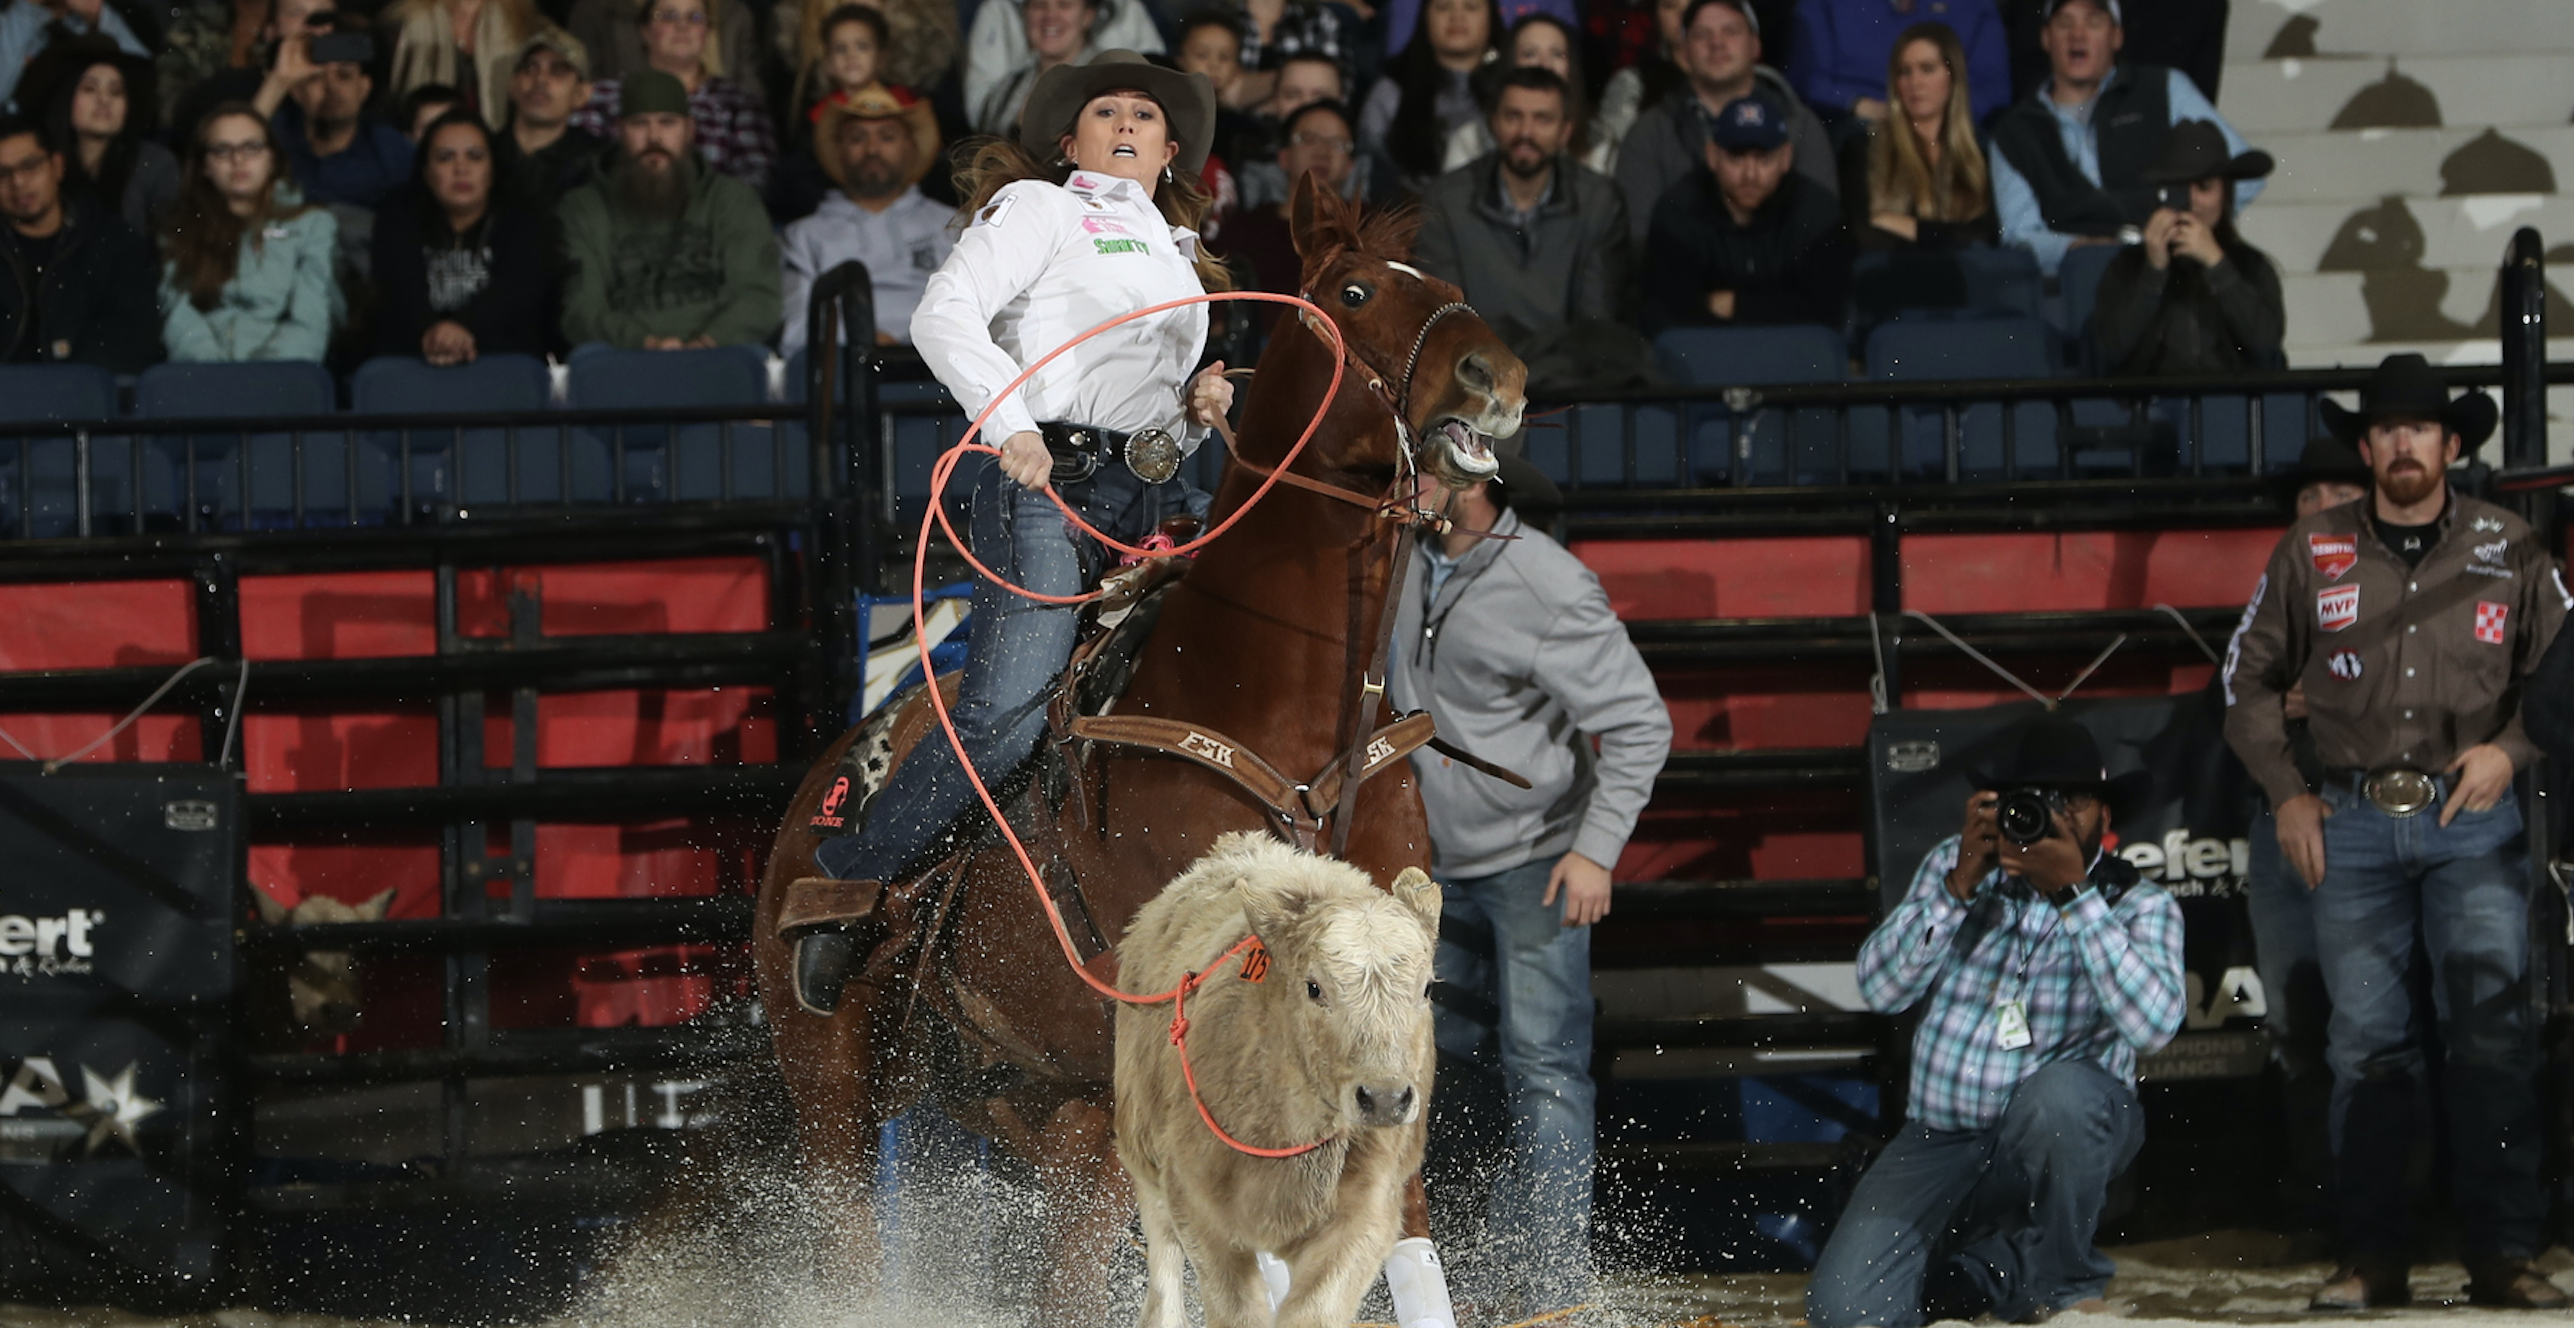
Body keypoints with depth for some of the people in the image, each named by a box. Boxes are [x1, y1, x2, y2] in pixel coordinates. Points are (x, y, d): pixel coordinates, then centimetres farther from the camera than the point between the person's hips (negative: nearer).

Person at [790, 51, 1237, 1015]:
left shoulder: (1179, 260, 31)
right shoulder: (1039, 210, 9)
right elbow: (945, 317, -7)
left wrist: (1199, 408, 15)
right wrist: (1010, 424, -20)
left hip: (1157, 501, 8)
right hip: (1051, 479, -8)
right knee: (1004, 720, -21)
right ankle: (840, 890, -10)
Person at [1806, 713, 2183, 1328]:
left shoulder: (2138, 905, -4)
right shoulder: (1952, 864, 5)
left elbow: (2151, 1023, -23)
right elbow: (1881, 989, -5)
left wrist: (2073, 893, -25)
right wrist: (1959, 886, -16)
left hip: (2064, 1133, -2)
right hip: (1941, 1137, 2)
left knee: (2059, 1089, -39)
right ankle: (1971, 1271, 16)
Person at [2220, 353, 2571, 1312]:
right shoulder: (2312, 554, 8)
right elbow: (2250, 677, 17)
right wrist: (2286, 793, 8)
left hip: (2471, 820, -1)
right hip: (2354, 822, 1)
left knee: (2493, 1032, -9)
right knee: (2366, 1040, 0)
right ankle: (2374, 1258, 4)